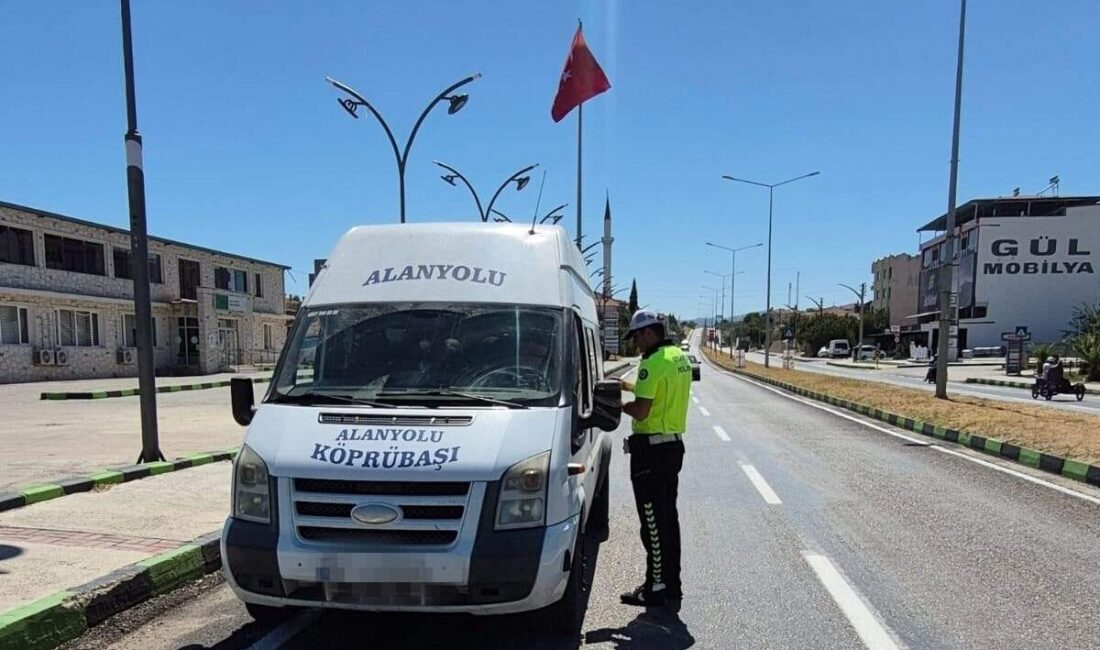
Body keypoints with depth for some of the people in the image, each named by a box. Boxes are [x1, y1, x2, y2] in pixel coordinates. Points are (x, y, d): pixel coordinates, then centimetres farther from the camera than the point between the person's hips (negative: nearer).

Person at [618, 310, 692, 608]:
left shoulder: (654, 362, -19)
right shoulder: (680, 357, 11)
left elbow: (641, 411, -22)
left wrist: (618, 404, -5)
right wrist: (633, 387, 15)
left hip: (651, 449, -10)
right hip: (674, 444, 10)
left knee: (653, 521, -1)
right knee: (668, 517, 16)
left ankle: (657, 588, 8)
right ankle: (672, 585, 26)